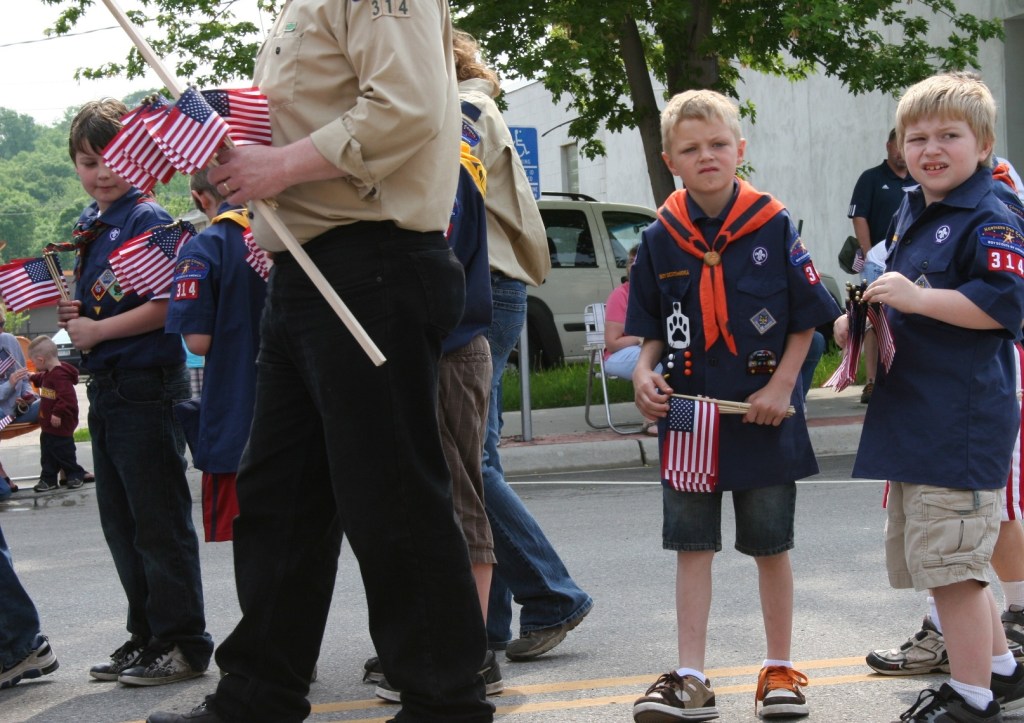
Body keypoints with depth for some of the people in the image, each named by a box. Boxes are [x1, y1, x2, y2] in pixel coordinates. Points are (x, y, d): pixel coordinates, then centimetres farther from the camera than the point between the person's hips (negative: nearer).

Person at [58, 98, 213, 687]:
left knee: (160, 523, -4)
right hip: (106, 389, 9)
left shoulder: (149, 220, -11)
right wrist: (71, 315, 4)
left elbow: (168, 305, -18)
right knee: (121, 525, 13)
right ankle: (147, 637, 22)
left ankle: (184, 644, 3)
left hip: (148, 388, -9)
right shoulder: (88, 225, 14)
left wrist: (96, 330, -14)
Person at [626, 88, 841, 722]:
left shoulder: (774, 227, -6)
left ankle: (781, 670, 21)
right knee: (692, 546, 6)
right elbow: (654, 330, 10)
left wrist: (781, 386, -11)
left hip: (763, 415, -2)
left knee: (771, 546, 8)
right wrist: (645, 373, -9)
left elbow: (807, 318, -2)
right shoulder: (660, 240, 1)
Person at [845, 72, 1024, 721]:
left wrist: (916, 298, -26)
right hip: (909, 416, 10)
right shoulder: (909, 215, 15)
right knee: (943, 560, 18)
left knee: (950, 561, -5)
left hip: (961, 419, -10)